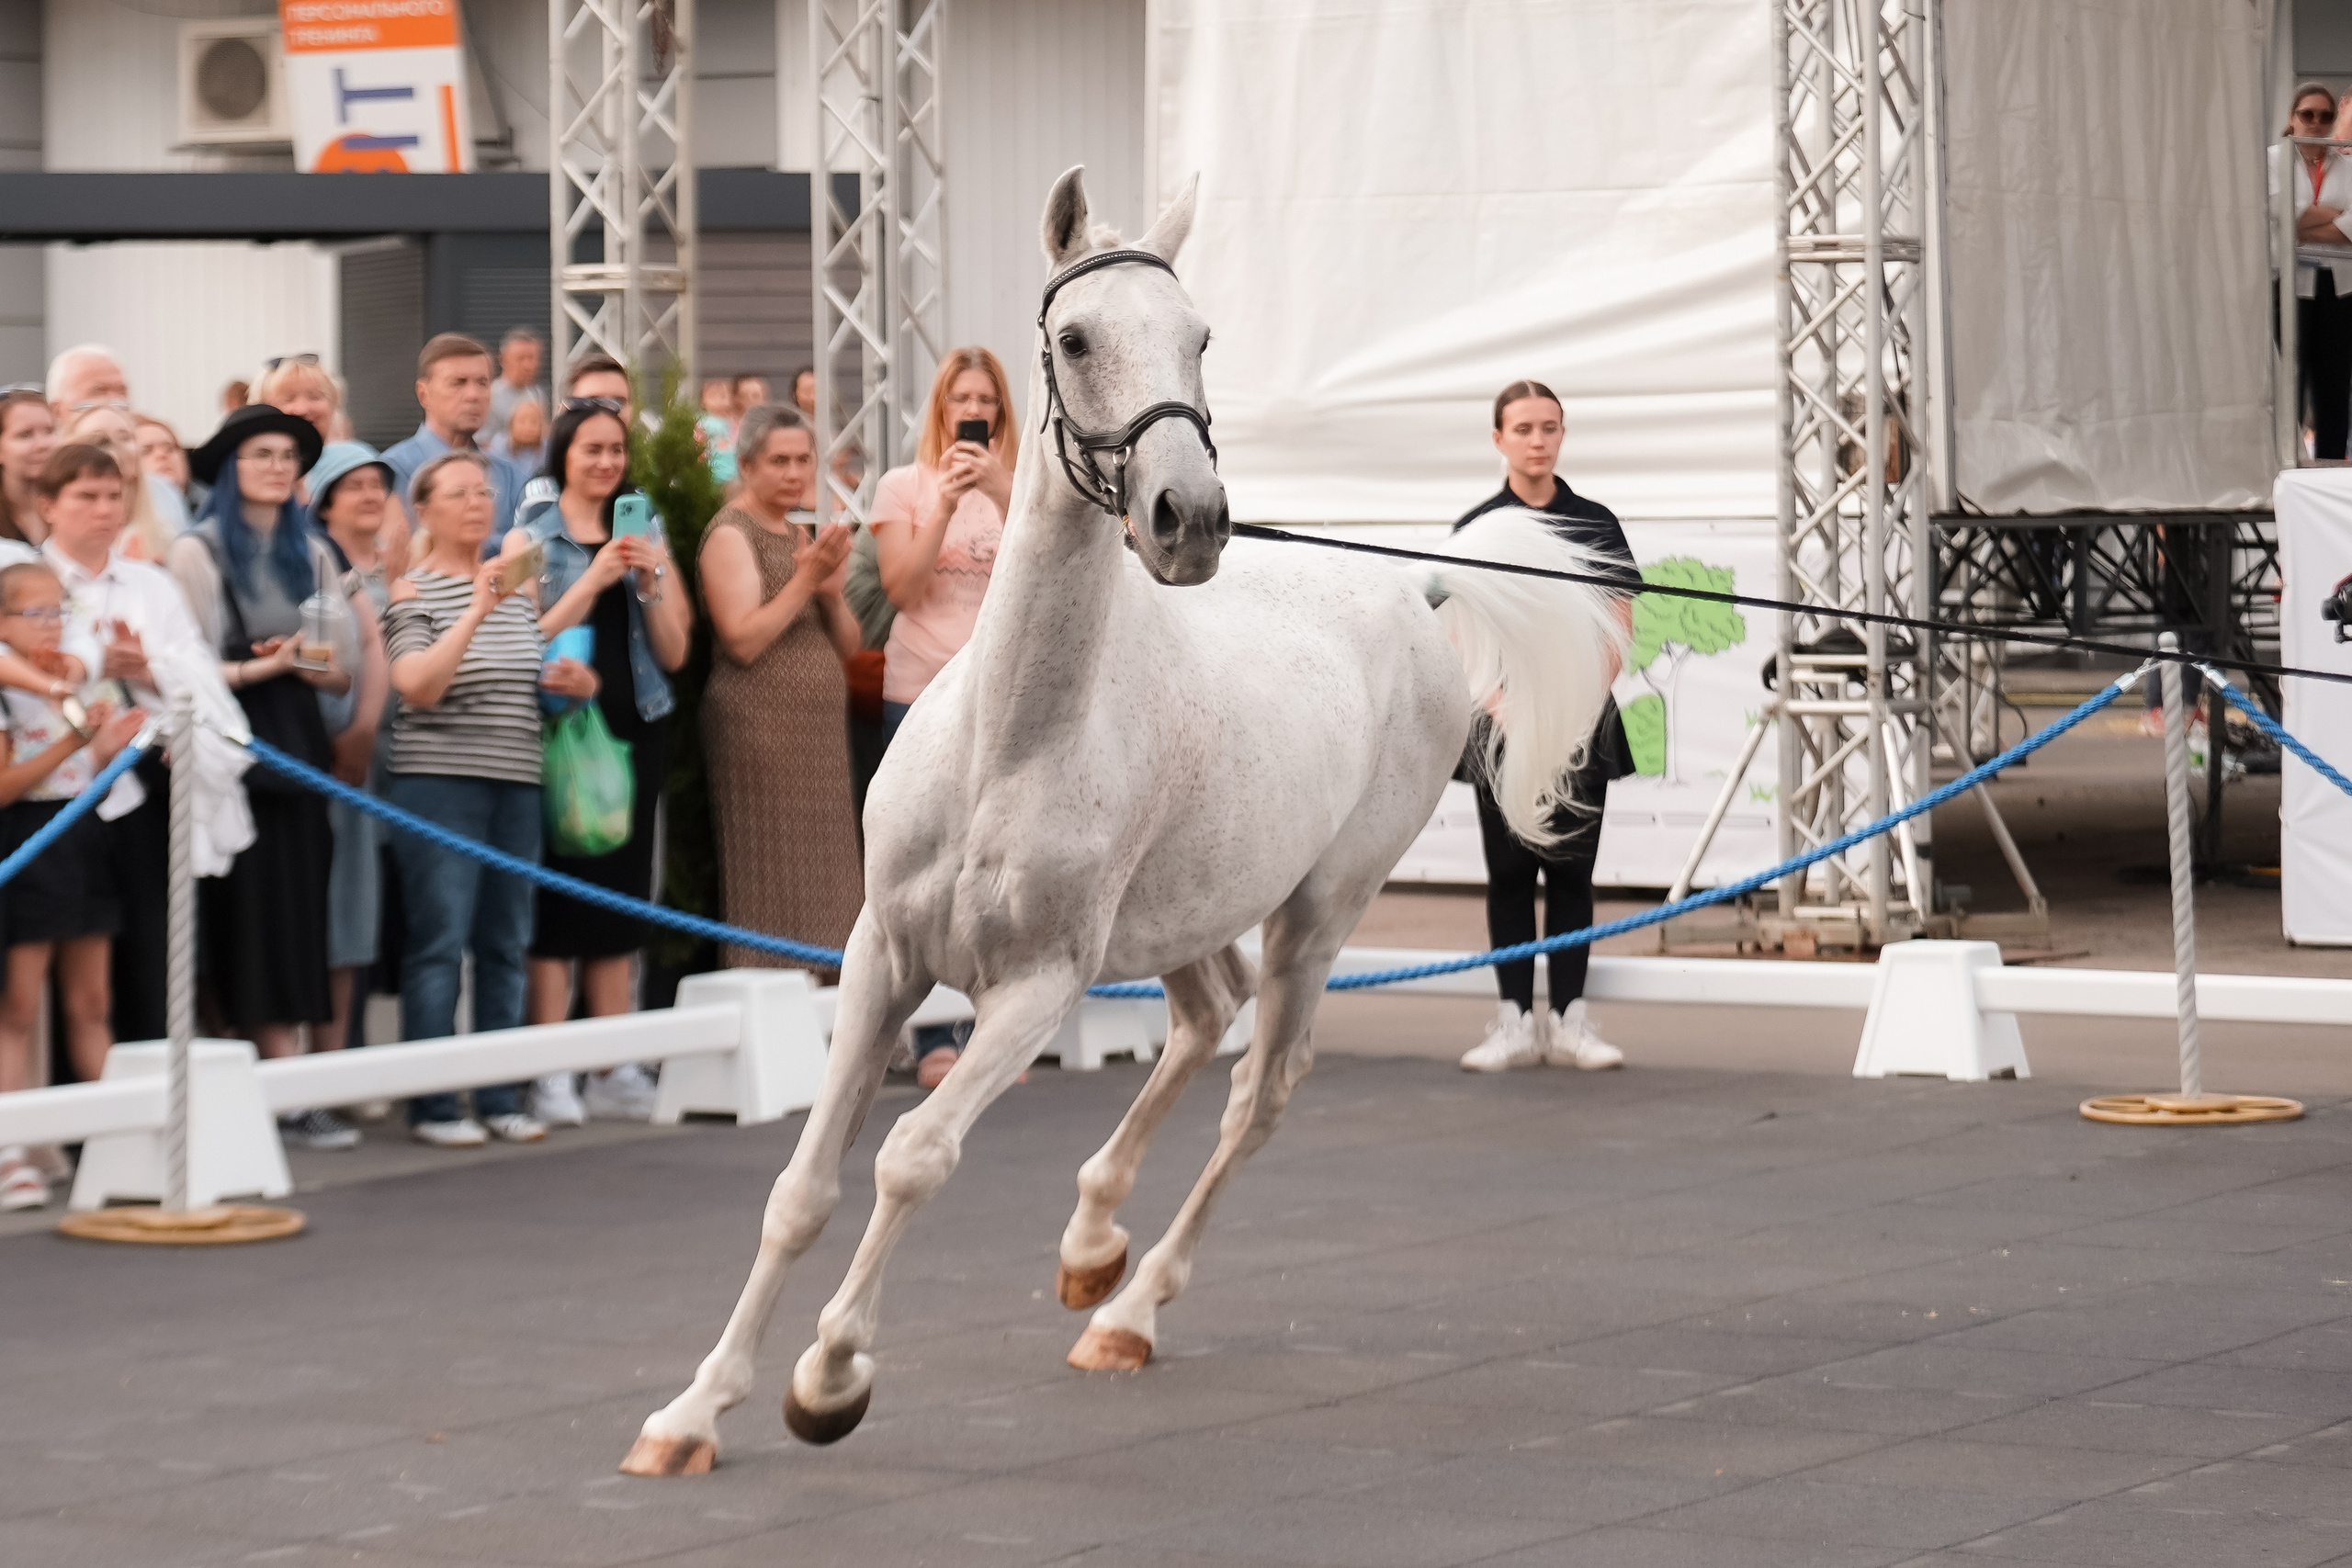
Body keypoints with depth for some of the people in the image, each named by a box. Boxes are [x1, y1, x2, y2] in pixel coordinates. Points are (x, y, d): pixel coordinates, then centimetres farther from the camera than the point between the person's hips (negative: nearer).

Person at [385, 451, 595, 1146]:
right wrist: (475, 612, -24)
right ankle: (432, 1106, -3)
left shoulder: (516, 588, 16)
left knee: (506, 944, 8)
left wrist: (571, 681, 5)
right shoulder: (413, 591, -3)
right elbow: (417, 686, -17)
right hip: (438, 782, -6)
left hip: (515, 782, 6)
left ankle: (501, 1098, 13)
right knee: (440, 943, -7)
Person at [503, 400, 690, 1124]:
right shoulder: (531, 539, 0)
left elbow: (674, 652, 9)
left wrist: (649, 581, -6)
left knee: (621, 894, 7)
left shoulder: (646, 536, 13)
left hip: (635, 729, 5)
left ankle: (615, 1069, 12)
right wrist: (593, 581, -15)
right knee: (558, 899, -7)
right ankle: (551, 1074, -5)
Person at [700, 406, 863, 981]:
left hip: (820, 732, 8)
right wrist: (805, 578, -16)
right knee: (774, 894, -10)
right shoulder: (731, 534, -6)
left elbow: (848, 646, 16)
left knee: (824, 897, 5)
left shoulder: (805, 535, 19)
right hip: (762, 730, -8)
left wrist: (831, 588, -3)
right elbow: (744, 641, -17)